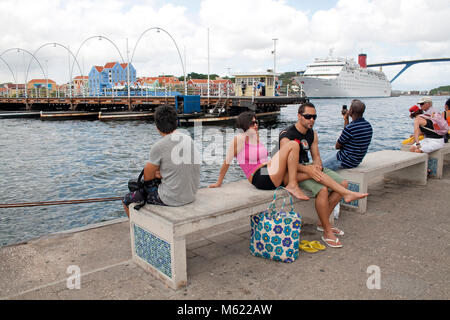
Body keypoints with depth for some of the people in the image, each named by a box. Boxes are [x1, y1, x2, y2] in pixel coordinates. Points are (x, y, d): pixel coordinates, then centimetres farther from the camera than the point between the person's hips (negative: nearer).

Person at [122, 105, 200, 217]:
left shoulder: (159, 146, -17)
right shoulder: (189, 139, 3)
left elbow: (147, 177, -5)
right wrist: (162, 173, 4)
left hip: (171, 199, -8)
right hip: (191, 195, 8)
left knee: (127, 200, 11)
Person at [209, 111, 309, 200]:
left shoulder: (256, 136, 18)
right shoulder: (239, 139, -6)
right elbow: (227, 162, -2)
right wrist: (218, 183, 3)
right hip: (260, 178, -8)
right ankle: (293, 185, -18)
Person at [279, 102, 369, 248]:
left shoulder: (312, 134, 10)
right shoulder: (287, 135, -14)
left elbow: (316, 156, 11)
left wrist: (317, 166, -14)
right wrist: (307, 169, -34)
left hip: (308, 166, 9)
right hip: (293, 172, -8)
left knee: (343, 183, -4)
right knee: (323, 189, -31)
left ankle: (322, 222, 5)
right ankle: (327, 232, -16)